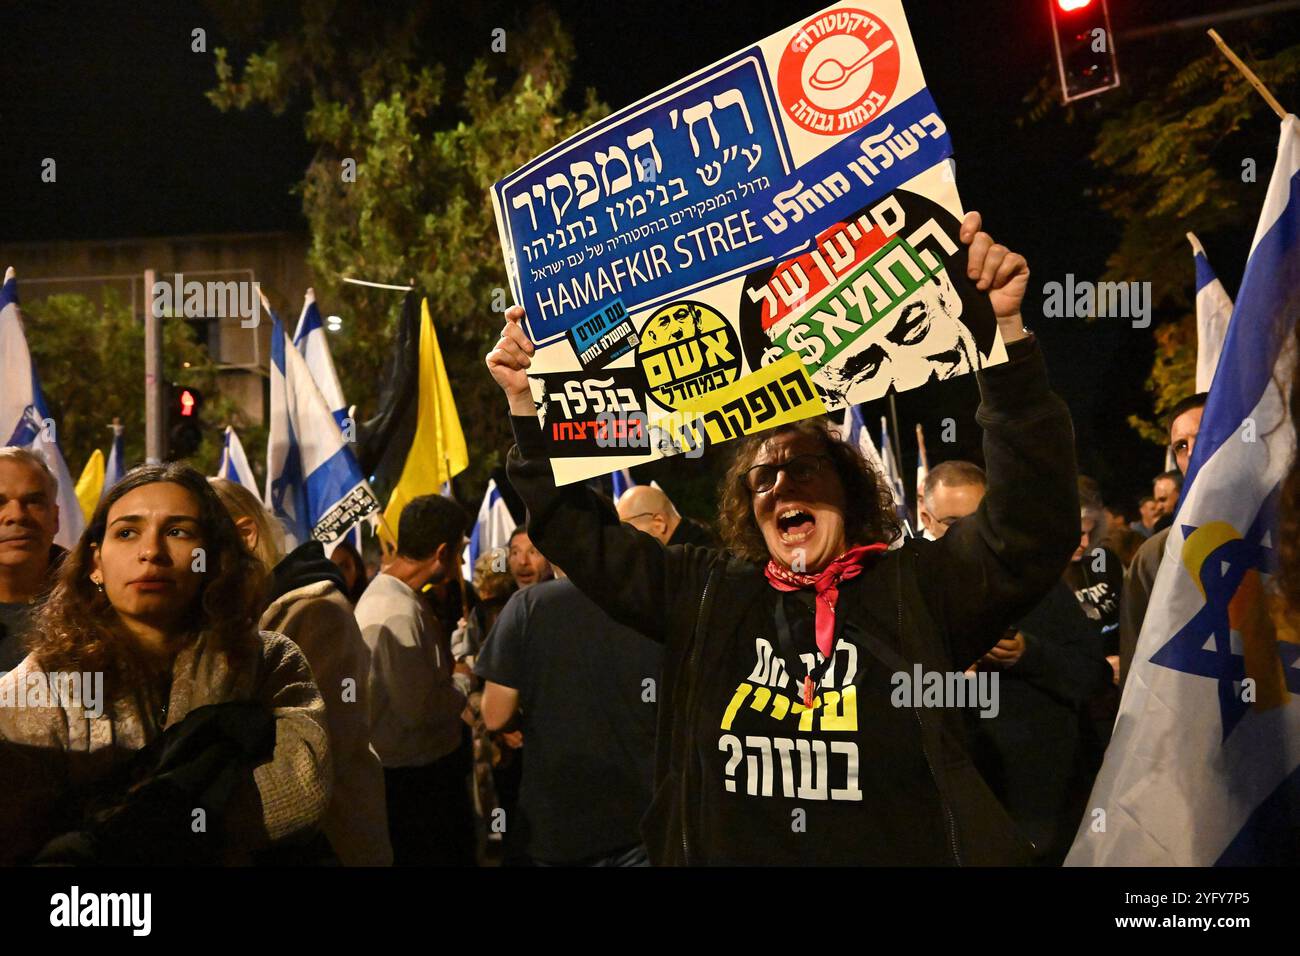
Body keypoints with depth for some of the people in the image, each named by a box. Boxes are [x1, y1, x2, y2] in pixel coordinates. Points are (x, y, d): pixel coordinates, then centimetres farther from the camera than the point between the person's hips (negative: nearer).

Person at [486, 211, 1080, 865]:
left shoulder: (916, 587, -5)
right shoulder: (706, 595, 5)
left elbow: (1032, 527, -18)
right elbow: (583, 535, 9)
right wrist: (528, 406, -2)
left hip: (904, 854, -3)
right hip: (724, 852, 3)